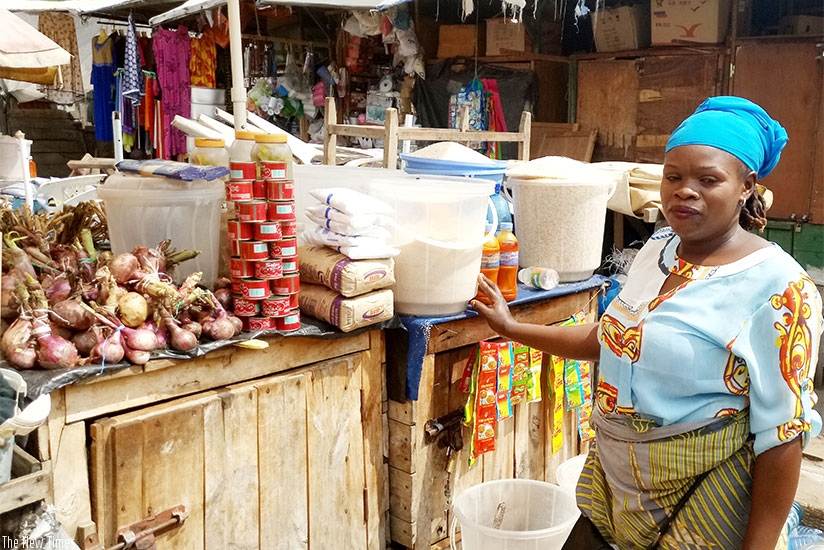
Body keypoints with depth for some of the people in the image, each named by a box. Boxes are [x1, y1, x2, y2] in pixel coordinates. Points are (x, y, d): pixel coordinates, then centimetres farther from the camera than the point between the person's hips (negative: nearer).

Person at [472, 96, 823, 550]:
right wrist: (512, 329, 15)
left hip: (702, 502, -6)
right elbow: (610, 337, 15)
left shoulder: (777, 286, -18)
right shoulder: (659, 248, 3)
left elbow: (782, 435, -18)